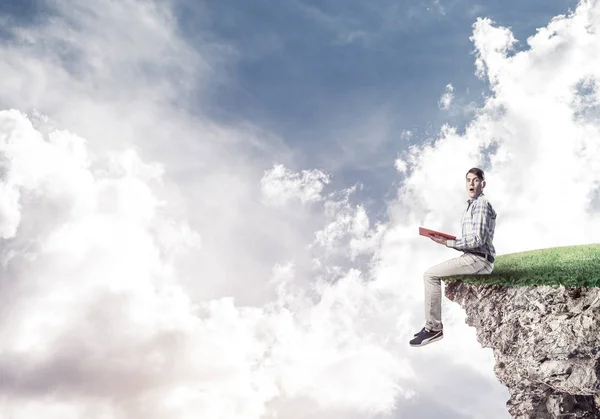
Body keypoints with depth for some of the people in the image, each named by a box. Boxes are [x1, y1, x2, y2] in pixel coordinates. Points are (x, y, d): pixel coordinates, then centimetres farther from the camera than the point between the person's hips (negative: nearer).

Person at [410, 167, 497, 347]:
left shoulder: (481, 204, -12)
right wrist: (446, 240, 5)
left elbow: (478, 239, -22)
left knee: (431, 275, -16)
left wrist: (447, 242, -17)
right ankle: (431, 324, 12)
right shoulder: (473, 205, 19)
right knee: (431, 273, 14)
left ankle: (434, 328, -12)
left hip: (478, 260, -10)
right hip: (473, 258, 10)